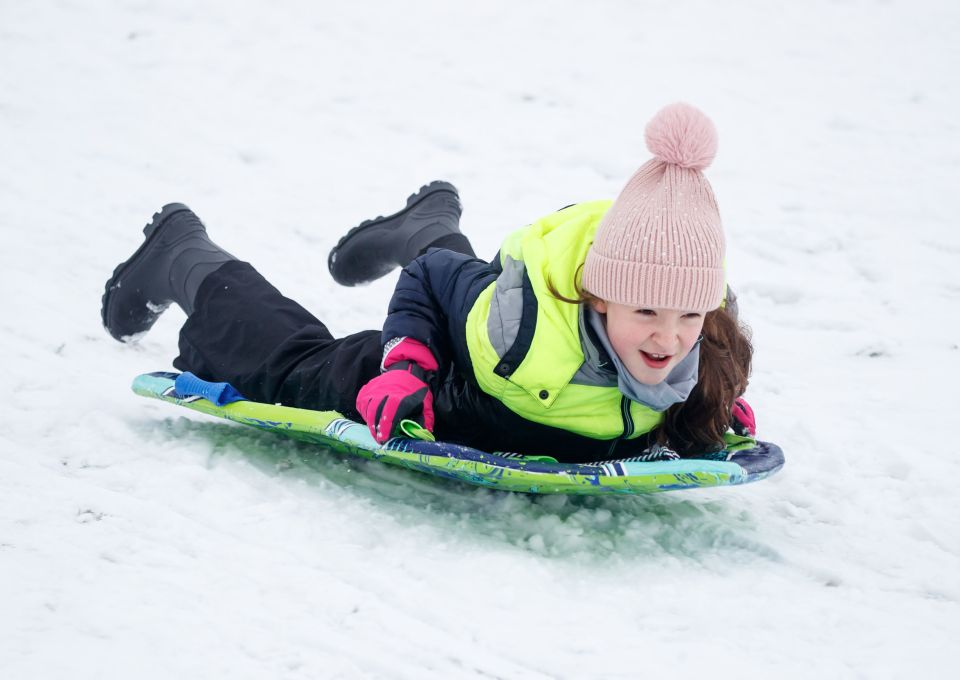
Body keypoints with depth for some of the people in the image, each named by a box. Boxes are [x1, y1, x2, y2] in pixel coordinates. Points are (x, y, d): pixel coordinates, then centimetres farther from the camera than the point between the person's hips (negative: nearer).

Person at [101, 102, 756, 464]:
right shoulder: (525, 325, -48)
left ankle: (428, 226, 70)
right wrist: (405, 364, -37)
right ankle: (182, 257, 44)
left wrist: (717, 404, -20)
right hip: (437, 380, -5)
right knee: (292, 364, 20)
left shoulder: (700, 349, -37)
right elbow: (429, 282, -26)